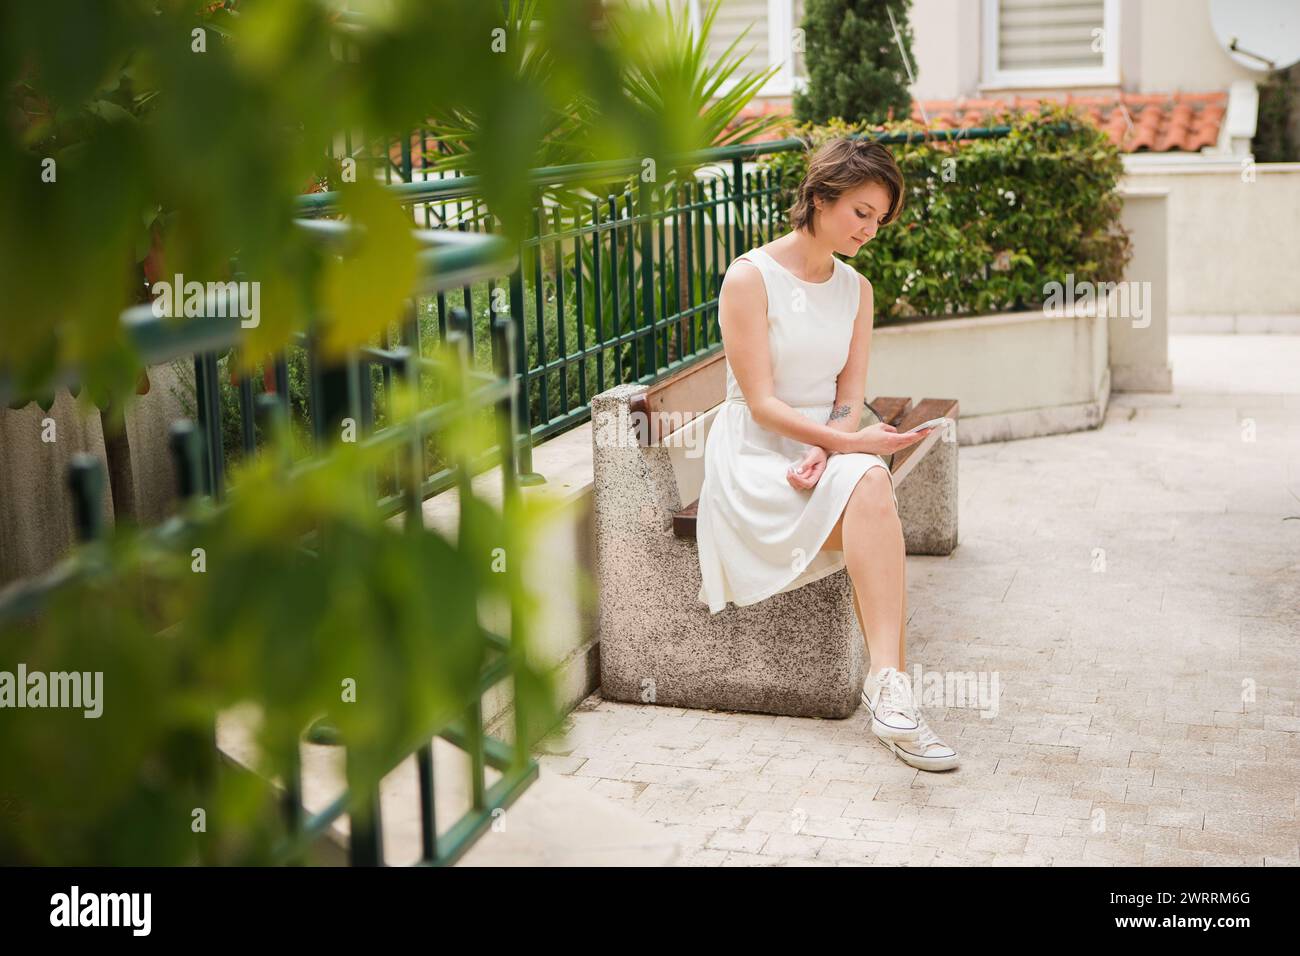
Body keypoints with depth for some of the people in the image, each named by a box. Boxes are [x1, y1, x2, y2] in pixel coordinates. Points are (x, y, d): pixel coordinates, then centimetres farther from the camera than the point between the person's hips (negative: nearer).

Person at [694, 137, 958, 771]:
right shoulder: (751, 277, -8)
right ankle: (891, 683, -41)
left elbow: (849, 399, 6)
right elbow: (762, 403, -14)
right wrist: (851, 444, -25)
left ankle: (887, 687, -39)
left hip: (831, 449, 5)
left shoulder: (855, 289, 11)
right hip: (757, 455, -5)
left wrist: (826, 452, -17)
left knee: (869, 489, -32)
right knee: (870, 490, -34)